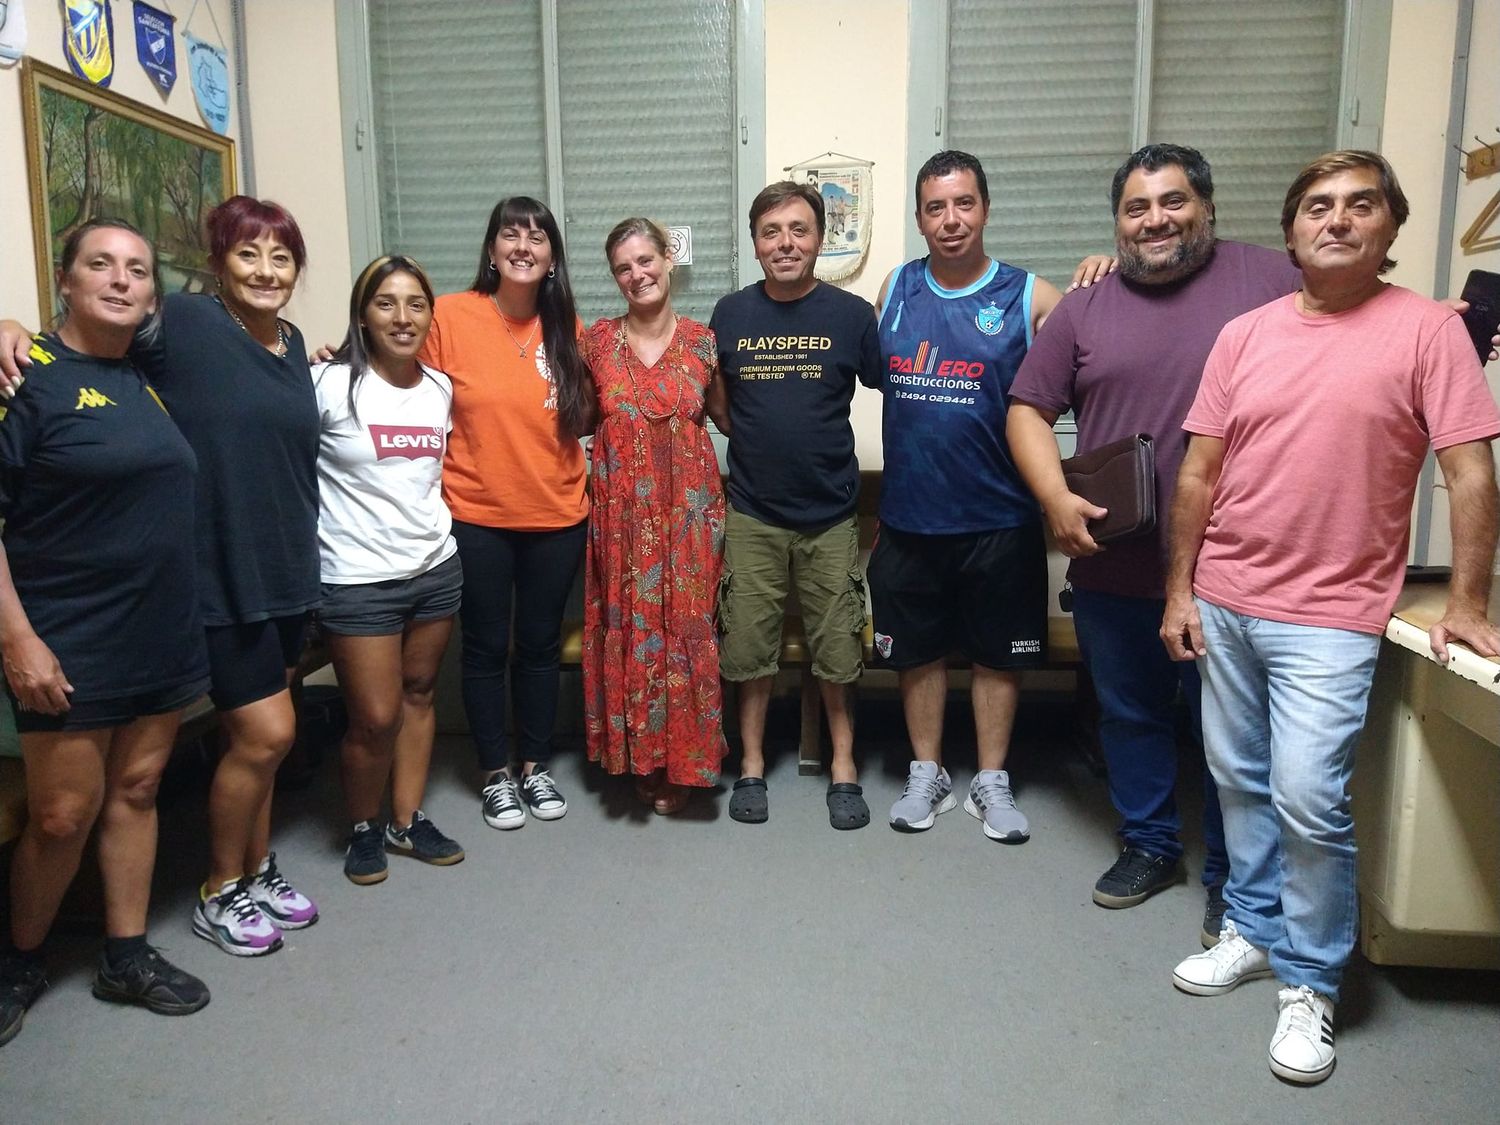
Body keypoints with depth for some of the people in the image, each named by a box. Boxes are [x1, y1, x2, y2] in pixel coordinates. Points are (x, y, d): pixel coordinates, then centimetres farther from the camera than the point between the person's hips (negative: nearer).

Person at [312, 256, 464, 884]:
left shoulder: (441, 389, 6)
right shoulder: (331, 385, -12)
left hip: (435, 567, 6)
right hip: (358, 579, -5)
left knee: (417, 694, 14)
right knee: (376, 718, -1)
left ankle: (408, 821, 29)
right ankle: (363, 827, 24)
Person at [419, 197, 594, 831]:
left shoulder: (565, 326, 2)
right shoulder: (449, 316, -7)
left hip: (557, 516, 3)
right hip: (476, 518, -2)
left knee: (540, 644, 14)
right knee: (486, 647, 9)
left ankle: (535, 766, 30)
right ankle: (496, 774, 26)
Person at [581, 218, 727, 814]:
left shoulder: (702, 342, 1)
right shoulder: (597, 340, 3)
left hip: (687, 509, -1)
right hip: (621, 511, 1)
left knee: (685, 627, 3)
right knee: (628, 628, 5)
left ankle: (680, 761, 18)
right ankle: (639, 757, 22)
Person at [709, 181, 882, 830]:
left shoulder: (851, 314, -3)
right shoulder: (731, 313, 2)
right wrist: (755, 441, 2)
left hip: (830, 513, -1)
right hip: (751, 513, 1)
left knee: (837, 648, 8)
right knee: (750, 648, 8)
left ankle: (843, 766, 25)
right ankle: (752, 765, 25)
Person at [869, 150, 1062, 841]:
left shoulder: (1029, 297, -4)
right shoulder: (895, 290, 6)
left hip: (999, 518, -2)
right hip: (909, 516, 2)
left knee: (998, 652, 10)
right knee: (917, 650, 13)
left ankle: (991, 782, 28)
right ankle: (927, 775, 30)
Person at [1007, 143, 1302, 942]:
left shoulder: (1270, 281, -1)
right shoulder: (1084, 307, 6)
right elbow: (1028, 408, 4)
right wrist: (1056, 499, -9)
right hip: (1112, 564, 3)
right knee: (1129, 713, 16)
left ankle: (1232, 877, 29)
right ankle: (1149, 844, 37)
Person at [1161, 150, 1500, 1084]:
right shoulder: (1245, 334, 6)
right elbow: (1201, 472, 6)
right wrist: (1181, 589, 5)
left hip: (1329, 616, -4)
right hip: (1225, 602, 4)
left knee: (1308, 798, -8)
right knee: (1241, 782, 14)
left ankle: (1310, 983, 13)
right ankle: (1255, 931, 33)